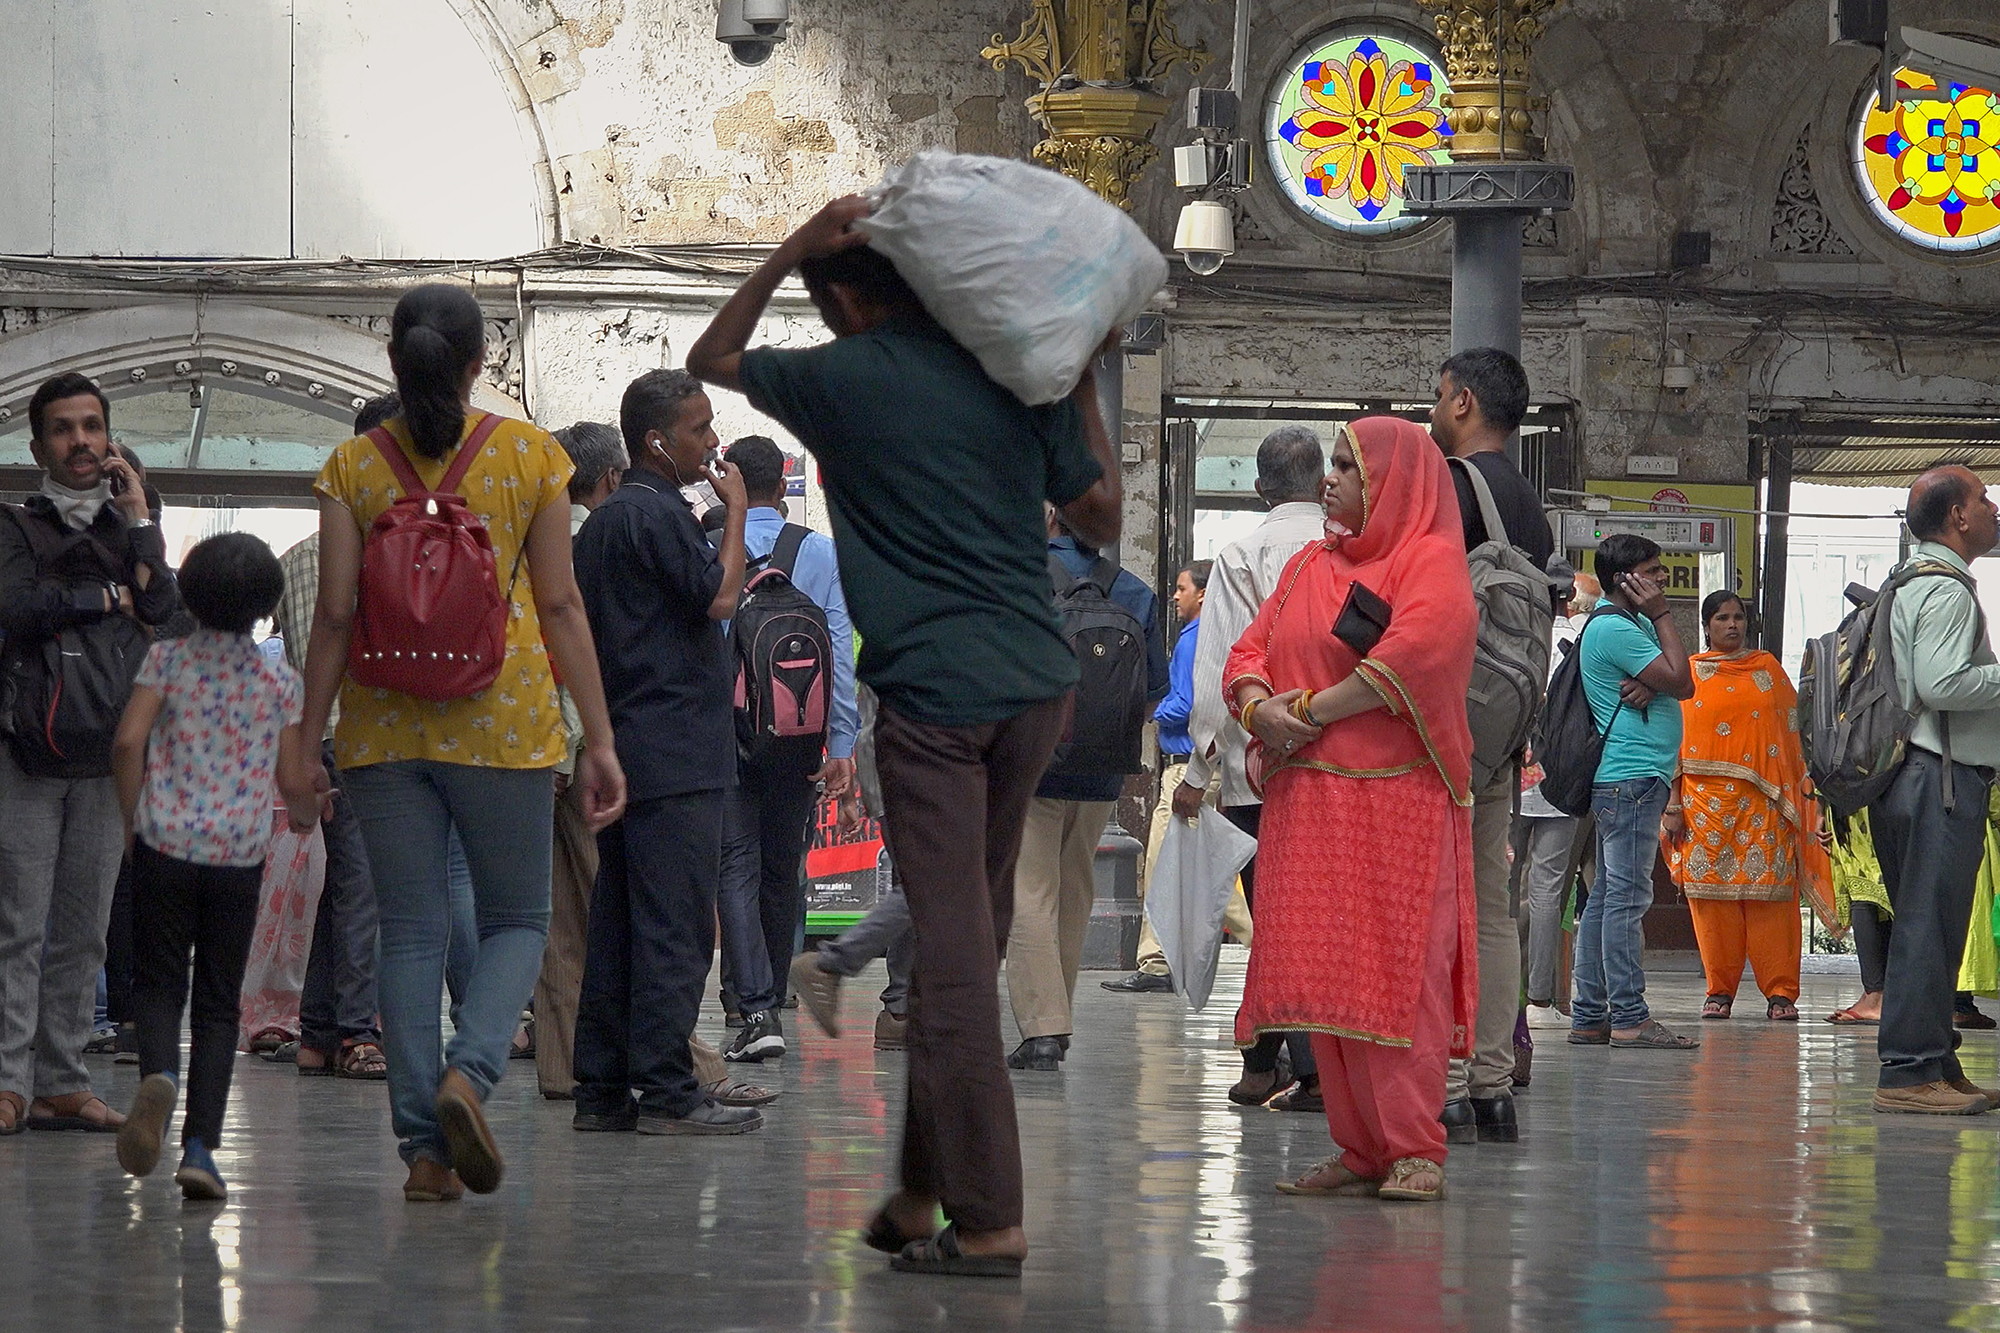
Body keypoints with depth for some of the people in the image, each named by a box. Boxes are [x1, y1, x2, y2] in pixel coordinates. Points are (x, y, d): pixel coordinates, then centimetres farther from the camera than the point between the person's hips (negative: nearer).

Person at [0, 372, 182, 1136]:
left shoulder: (130, 529, 17)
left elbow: (167, 611, -1)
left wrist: (139, 519, 0)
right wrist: (108, 597, -3)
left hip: (105, 754, 4)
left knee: (82, 932, 3)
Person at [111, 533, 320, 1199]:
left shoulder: (169, 657, 0)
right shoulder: (280, 679, 3)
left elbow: (128, 741, -9)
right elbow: (292, 780, 5)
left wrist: (133, 818, 4)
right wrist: (309, 813, 27)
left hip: (165, 844, -1)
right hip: (240, 853, 1)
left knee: (158, 981, 6)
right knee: (218, 1000, 7)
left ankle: (158, 1076, -27)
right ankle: (200, 1147, -2)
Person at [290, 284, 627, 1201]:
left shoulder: (353, 465, 2)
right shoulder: (529, 454, 0)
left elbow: (335, 614, -2)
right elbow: (560, 606, 0)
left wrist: (310, 738, 4)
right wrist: (599, 737, 4)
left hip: (384, 723, 1)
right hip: (504, 719, -1)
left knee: (410, 931, 6)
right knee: (516, 919, 11)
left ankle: (424, 1149, 2)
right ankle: (469, 1073, -15)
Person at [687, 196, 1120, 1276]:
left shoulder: (840, 381, -1)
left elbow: (708, 359, 17)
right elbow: (1102, 517, 19)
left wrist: (788, 253, 12)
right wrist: (1084, 387, 27)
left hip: (934, 696, -5)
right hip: (1037, 688, 5)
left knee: (955, 957, -7)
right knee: (964, 949, 14)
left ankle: (988, 1220, -11)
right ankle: (920, 1193, 19)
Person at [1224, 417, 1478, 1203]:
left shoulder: (1430, 562, -1)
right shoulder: (1308, 566, 21)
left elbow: (1414, 653, -18)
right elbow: (1249, 653, 16)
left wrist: (1306, 712, -14)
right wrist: (1260, 711, -7)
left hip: (1397, 801, -7)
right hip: (1306, 804, 7)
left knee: (1394, 973, -10)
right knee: (1324, 975, 2)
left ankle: (1414, 1148, -9)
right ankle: (1360, 1149, 5)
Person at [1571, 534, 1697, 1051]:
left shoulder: (1632, 623, 21)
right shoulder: (1614, 628, -13)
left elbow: (1679, 684, 14)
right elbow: (1681, 682, -15)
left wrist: (1648, 685, -9)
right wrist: (1661, 615, -8)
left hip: (1623, 780, 11)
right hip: (1631, 776, -11)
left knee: (1606, 897, 9)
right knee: (1627, 898, -12)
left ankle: (1589, 1015, 10)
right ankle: (1629, 1018, -14)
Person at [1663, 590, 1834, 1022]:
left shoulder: (1768, 669, 14)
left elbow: (1792, 733, 14)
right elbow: (1674, 740, 7)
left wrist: (1797, 793, 5)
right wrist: (1673, 804, -1)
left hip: (1762, 800, 0)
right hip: (1706, 799, 0)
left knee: (1770, 892, -6)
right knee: (1713, 891, -3)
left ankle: (1780, 991, -5)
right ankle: (1719, 990, 4)